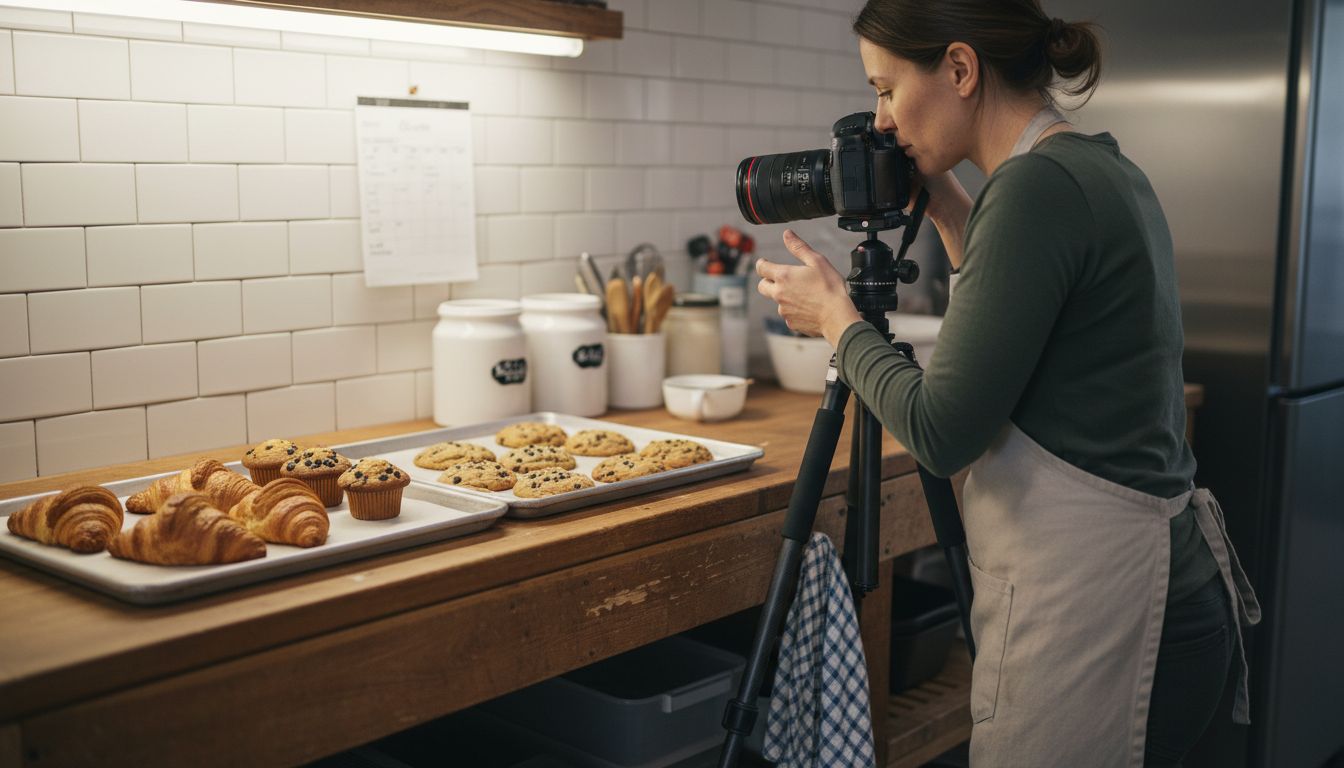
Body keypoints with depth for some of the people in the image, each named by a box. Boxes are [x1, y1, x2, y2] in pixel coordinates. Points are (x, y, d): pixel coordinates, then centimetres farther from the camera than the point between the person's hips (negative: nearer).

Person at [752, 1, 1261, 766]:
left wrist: (836, 317, -4)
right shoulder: (1105, 167, 9)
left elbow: (942, 431, -20)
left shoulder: (1038, 186, -19)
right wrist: (950, 211, 15)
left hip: (1090, 603, -10)